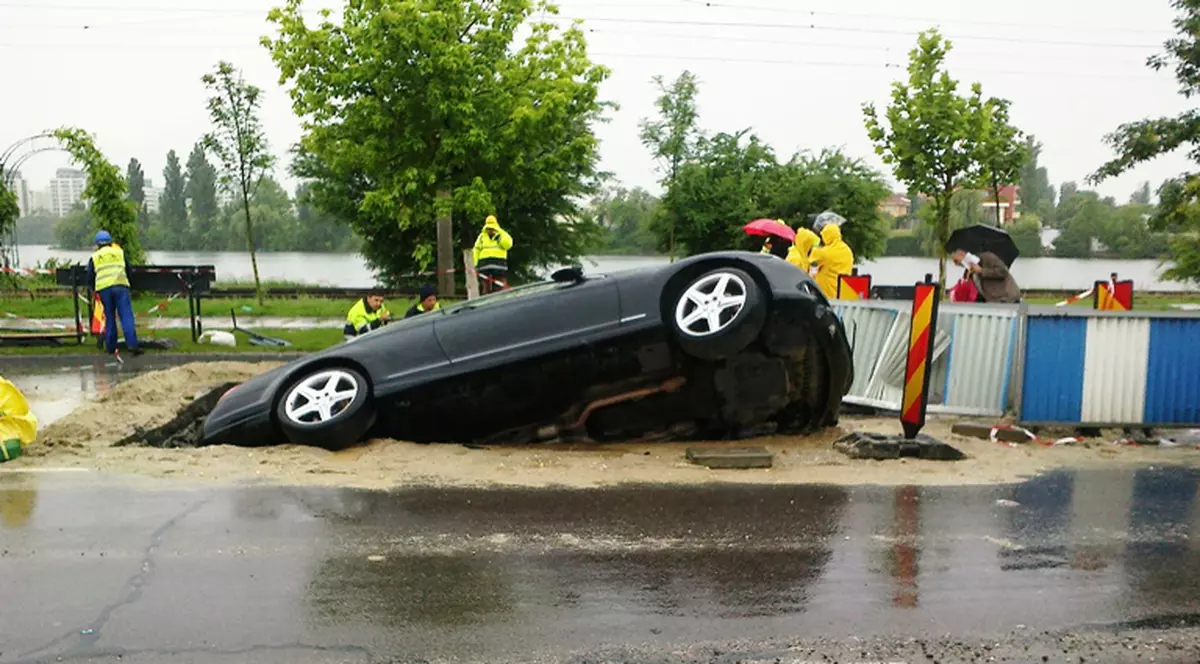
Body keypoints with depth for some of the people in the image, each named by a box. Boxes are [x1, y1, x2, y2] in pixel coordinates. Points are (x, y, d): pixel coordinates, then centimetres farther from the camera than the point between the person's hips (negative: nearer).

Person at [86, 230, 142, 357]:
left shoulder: (94, 257, 17)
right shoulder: (120, 252, 16)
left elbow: (90, 277, 14)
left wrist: (95, 290, 30)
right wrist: (127, 281, 30)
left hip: (103, 288, 2)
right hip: (120, 286, -1)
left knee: (110, 318, 11)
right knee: (126, 316, -7)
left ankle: (110, 347, 13)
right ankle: (132, 344, -18)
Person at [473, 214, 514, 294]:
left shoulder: (502, 234, 9)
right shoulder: (481, 236, 15)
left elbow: (508, 245, -7)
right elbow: (476, 250, 13)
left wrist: (499, 237, -16)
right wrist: (475, 264, 3)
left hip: (499, 262, -2)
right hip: (485, 263, 2)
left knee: (501, 286, -4)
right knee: (486, 286, 3)